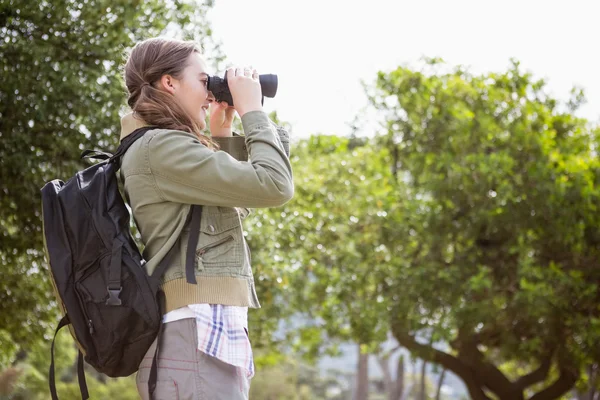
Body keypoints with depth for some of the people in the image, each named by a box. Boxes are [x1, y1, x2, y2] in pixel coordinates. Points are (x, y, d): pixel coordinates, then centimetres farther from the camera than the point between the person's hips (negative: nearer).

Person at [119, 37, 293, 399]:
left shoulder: (162, 148, 20)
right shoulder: (160, 147, -10)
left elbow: (241, 200, 30)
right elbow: (273, 186, -14)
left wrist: (222, 133, 22)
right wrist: (251, 109, -2)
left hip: (207, 333, 11)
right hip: (198, 339, -11)